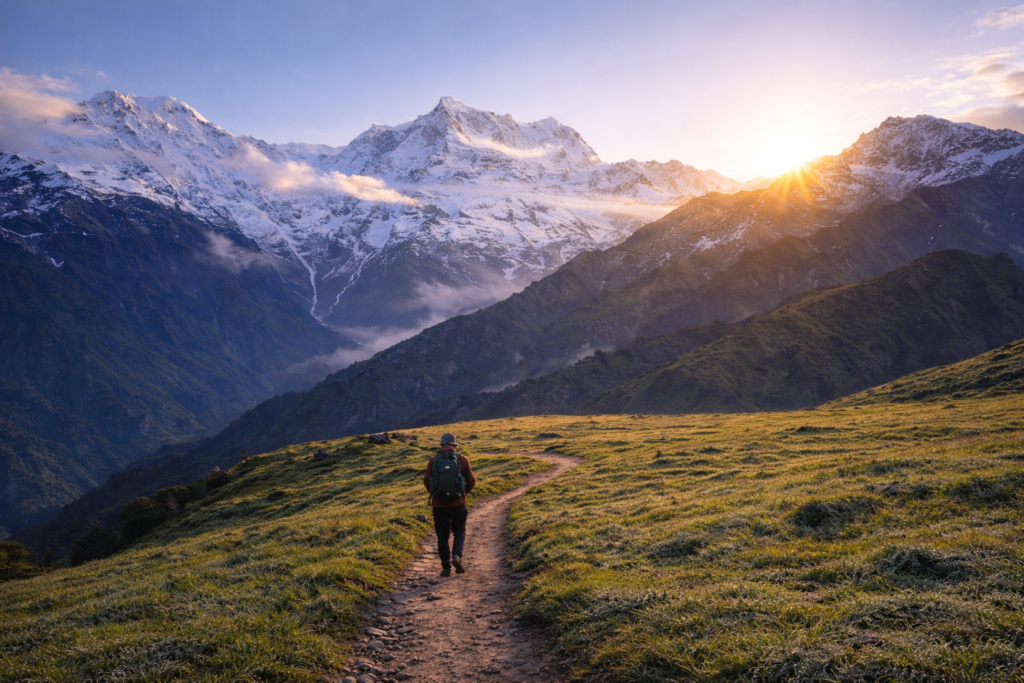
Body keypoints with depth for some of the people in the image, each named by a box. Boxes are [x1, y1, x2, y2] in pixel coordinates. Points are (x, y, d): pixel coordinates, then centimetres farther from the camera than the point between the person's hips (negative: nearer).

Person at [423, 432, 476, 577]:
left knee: (442, 536, 10)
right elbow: (471, 481, 0)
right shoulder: (462, 459, -2)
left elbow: (426, 481, -2)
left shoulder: (434, 460, -3)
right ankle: (457, 556, -5)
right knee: (459, 531, 18)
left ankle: (446, 567, 11)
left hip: (439, 504, 0)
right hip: (458, 503, 0)